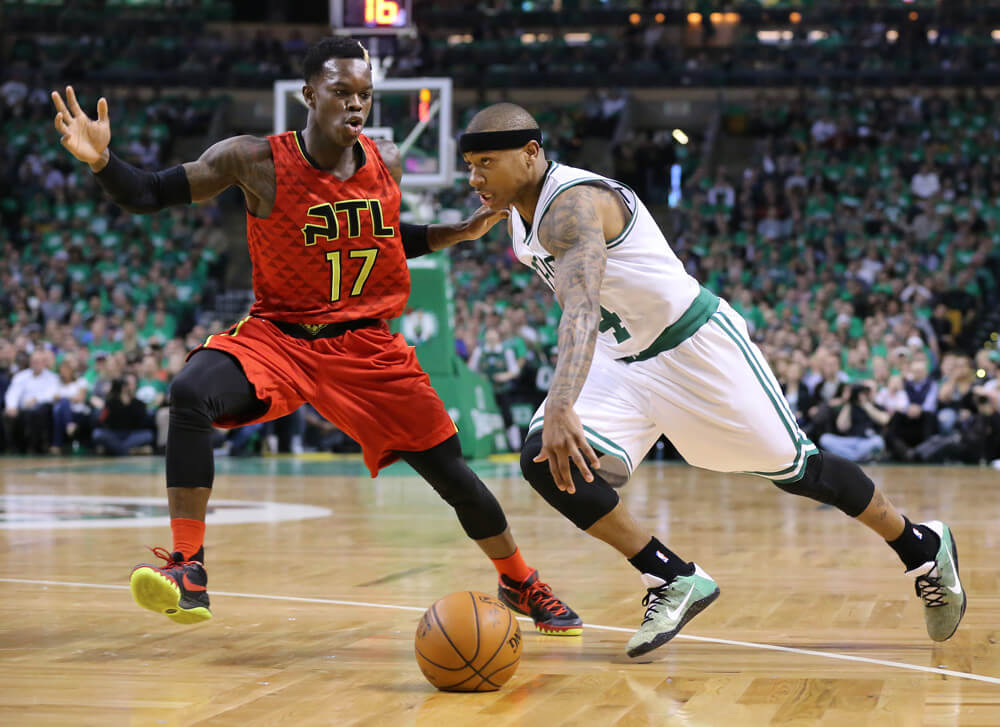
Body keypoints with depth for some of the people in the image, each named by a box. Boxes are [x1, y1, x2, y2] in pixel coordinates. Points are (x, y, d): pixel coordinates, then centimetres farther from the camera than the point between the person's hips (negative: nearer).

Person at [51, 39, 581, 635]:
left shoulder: (387, 164, -2)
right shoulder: (257, 162, -14)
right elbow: (146, 196, -12)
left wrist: (462, 232, 6)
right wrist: (102, 159, -31)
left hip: (366, 345, 3)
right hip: (278, 335, -3)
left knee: (451, 471, 3)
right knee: (191, 393, -33)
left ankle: (521, 584, 29)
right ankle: (188, 571, -29)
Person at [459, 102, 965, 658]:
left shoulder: (573, 206, -29)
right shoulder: (518, 213, 0)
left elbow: (583, 308, -47)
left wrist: (561, 408, -60)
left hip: (695, 345, -8)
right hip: (623, 362, 8)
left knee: (792, 468, 4)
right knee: (544, 461, -15)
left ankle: (923, 548, 28)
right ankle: (675, 580, -6)